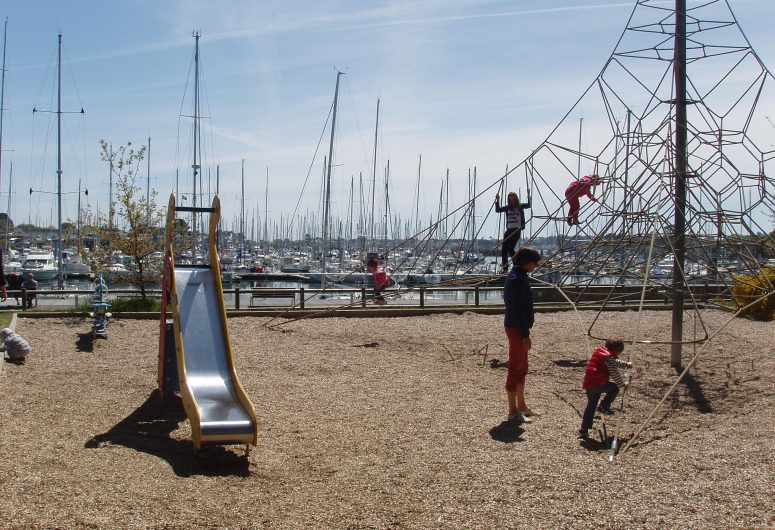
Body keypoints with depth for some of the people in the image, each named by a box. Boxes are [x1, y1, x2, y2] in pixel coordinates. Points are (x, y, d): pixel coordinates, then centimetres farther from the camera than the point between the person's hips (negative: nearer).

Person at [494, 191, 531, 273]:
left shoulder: (520, 206, 3)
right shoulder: (507, 207, 9)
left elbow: (529, 205, -10)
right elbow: (497, 210, 4)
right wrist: (497, 200, -4)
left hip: (517, 230, -4)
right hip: (509, 230, 4)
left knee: (510, 249, -12)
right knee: (504, 248, -1)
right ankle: (504, 268, 6)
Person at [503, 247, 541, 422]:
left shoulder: (517, 277, 13)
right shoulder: (518, 280, -19)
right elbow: (518, 311, -23)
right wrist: (525, 335, -22)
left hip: (514, 327, 11)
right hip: (517, 329, -11)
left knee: (521, 369, 18)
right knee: (515, 370, -3)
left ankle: (521, 406, 29)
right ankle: (513, 411, 4)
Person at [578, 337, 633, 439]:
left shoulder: (599, 351, 20)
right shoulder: (609, 356, -8)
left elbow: (614, 362, 37)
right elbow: (615, 374, -9)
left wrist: (626, 364, 46)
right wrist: (623, 384, 6)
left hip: (588, 384, 8)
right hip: (599, 383, -8)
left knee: (591, 406, 17)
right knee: (615, 388, 14)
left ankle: (583, 430, 14)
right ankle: (604, 407, 6)